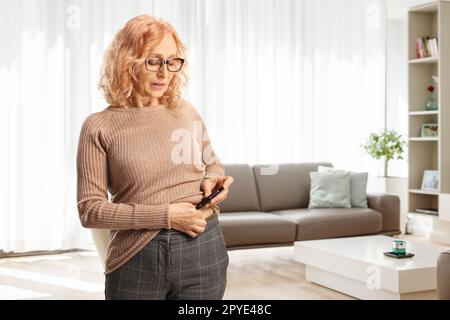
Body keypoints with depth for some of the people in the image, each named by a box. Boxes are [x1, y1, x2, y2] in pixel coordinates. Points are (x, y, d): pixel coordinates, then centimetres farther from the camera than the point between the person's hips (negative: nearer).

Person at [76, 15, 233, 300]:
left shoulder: (187, 112, 5)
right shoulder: (100, 126, -5)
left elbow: (213, 164, 20)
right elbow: (90, 210, -8)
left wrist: (213, 180, -4)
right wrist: (165, 215, -16)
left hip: (203, 251, 3)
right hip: (137, 258, -2)